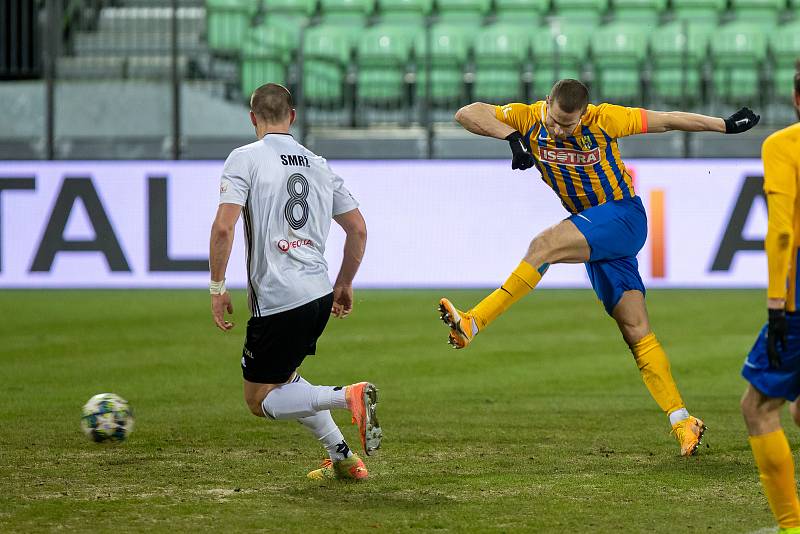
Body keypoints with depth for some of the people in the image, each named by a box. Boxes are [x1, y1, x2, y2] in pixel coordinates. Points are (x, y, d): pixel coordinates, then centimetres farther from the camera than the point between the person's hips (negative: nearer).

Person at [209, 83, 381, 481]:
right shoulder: (318, 165, 13)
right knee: (282, 378, 27)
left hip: (276, 300, -7)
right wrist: (345, 284, 26)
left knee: (260, 400, 5)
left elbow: (223, 227, -16)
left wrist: (217, 287, -9)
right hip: (320, 294, 7)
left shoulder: (245, 159, -5)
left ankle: (348, 396, -19)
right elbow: (358, 229, 15)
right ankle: (343, 459, 16)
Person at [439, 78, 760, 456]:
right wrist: (511, 137, -29)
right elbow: (466, 114, -14)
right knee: (636, 331, 1)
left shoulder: (603, 120, -16)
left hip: (623, 216, -6)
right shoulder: (529, 118, -7)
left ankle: (473, 324, -33)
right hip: (595, 232, 6)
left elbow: (668, 120, -6)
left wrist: (727, 125, -1)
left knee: (544, 245, -29)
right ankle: (682, 422, 2)